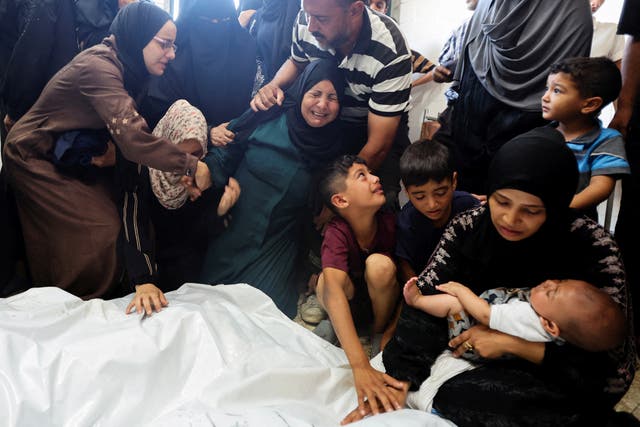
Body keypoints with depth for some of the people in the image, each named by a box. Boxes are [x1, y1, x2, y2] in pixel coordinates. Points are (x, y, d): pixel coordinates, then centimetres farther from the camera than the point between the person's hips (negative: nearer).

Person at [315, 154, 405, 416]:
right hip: (349, 304, -2)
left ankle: (379, 333, -5)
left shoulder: (390, 223, -23)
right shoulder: (336, 234, -31)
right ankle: (334, 325, -2)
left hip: (382, 301, 2)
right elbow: (334, 289, -47)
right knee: (327, 280, -35)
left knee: (379, 264, -31)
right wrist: (360, 366, -59)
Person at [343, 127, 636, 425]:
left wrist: (510, 342, -25)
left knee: (461, 398, -25)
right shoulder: (469, 228, -15)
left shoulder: (594, 249, -24)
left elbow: (608, 360, -20)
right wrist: (398, 382, -30)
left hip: (567, 377, -3)